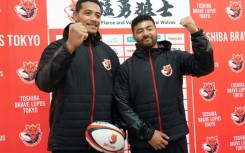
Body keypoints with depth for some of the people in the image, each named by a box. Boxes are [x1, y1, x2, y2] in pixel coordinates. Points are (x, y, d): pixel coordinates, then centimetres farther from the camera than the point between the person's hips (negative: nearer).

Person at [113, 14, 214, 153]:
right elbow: (122, 105, -3)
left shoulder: (175, 58, 3)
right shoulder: (127, 67, 1)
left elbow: (205, 67, -10)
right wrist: (147, 133, -10)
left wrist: (196, 32, -20)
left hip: (176, 138, 1)